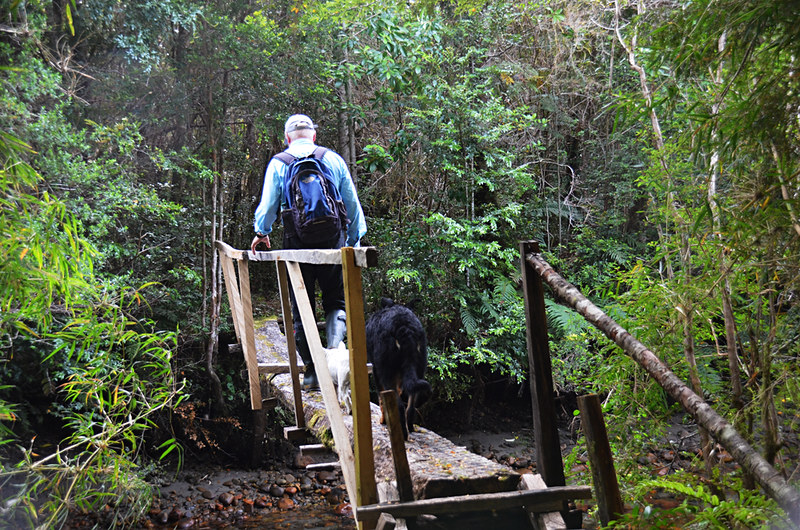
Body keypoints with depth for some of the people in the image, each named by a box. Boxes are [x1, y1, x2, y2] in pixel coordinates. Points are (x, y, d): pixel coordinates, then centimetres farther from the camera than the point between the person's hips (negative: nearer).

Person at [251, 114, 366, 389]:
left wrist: (261, 232, 25)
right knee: (336, 301, 11)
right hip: (333, 241, 1)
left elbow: (268, 204, 6)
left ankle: (311, 369, 9)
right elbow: (353, 204, 9)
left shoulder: (278, 163, 3)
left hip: (297, 241, -1)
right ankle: (335, 350, -13)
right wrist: (355, 239, 19)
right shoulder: (334, 159, 7)